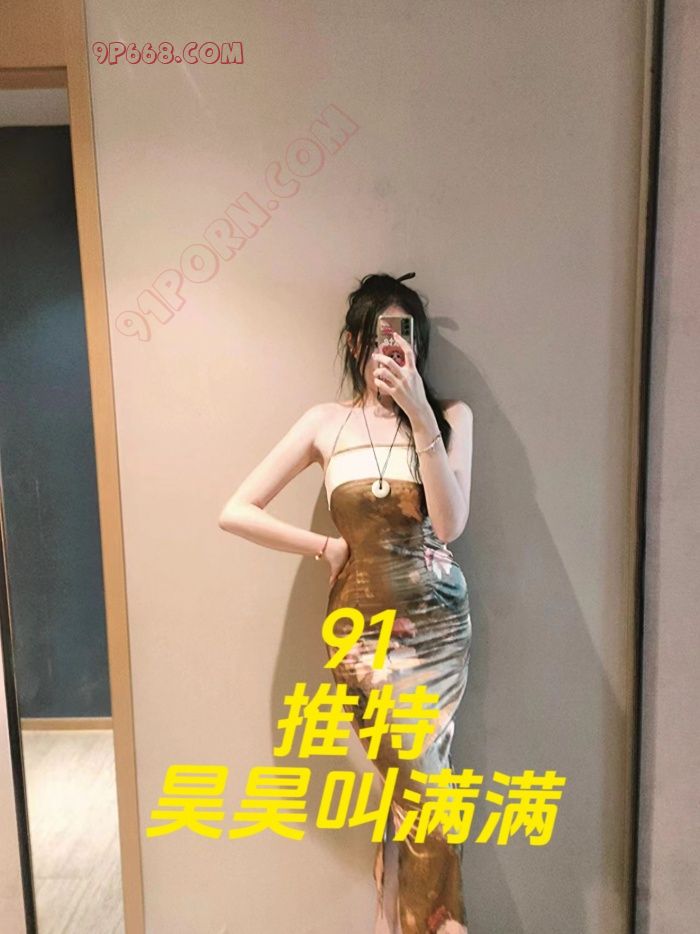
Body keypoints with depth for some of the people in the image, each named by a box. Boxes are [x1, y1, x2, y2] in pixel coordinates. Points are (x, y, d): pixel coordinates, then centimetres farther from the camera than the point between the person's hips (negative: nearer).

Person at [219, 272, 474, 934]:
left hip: (438, 623, 1)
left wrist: (419, 413, -19)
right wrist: (328, 547, -6)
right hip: (362, 626, -1)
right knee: (422, 798, 6)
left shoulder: (450, 417, 0)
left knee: (408, 792, 9)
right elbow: (235, 511, -3)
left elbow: (450, 522, -13)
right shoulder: (327, 422, -1)